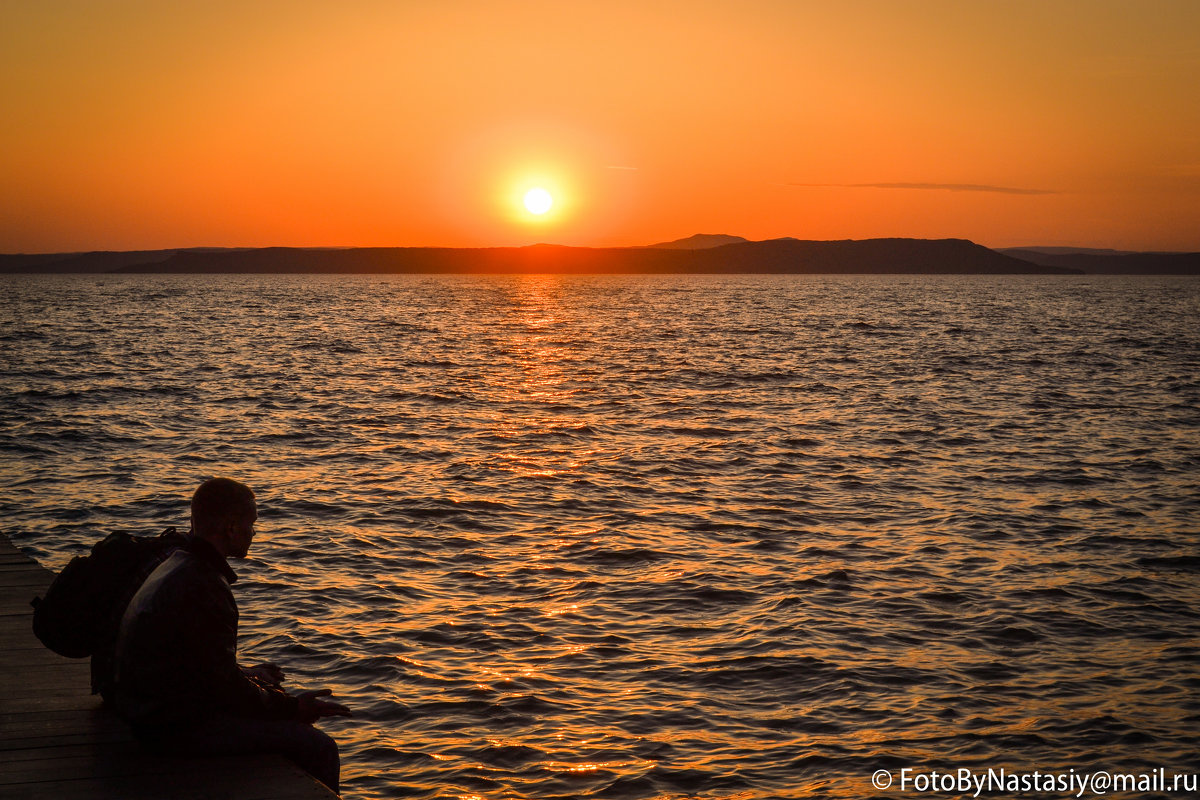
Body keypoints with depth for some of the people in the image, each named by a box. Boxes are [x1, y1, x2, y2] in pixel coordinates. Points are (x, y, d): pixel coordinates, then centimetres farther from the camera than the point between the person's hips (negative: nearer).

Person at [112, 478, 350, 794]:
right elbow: (225, 685, -21)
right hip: (178, 727, -11)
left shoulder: (177, 566, 10)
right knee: (318, 747, -14)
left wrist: (247, 675, 27)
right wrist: (293, 707, -10)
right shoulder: (203, 585, -23)